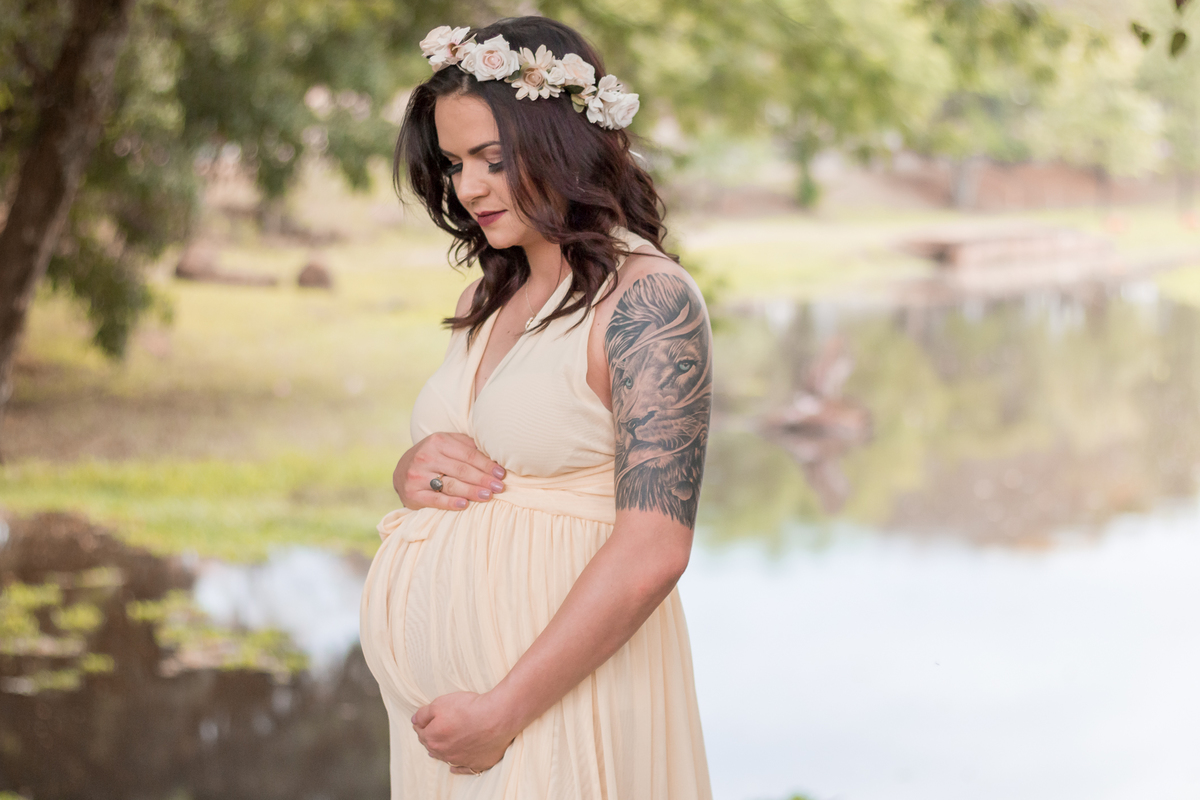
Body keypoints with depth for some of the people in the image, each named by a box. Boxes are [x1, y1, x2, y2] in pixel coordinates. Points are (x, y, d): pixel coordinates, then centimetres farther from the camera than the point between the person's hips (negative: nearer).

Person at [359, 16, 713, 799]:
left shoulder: (649, 298, -13)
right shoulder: (485, 300, 10)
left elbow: (653, 551, -20)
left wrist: (505, 709, -19)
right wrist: (415, 471, -2)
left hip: (561, 698, -7)